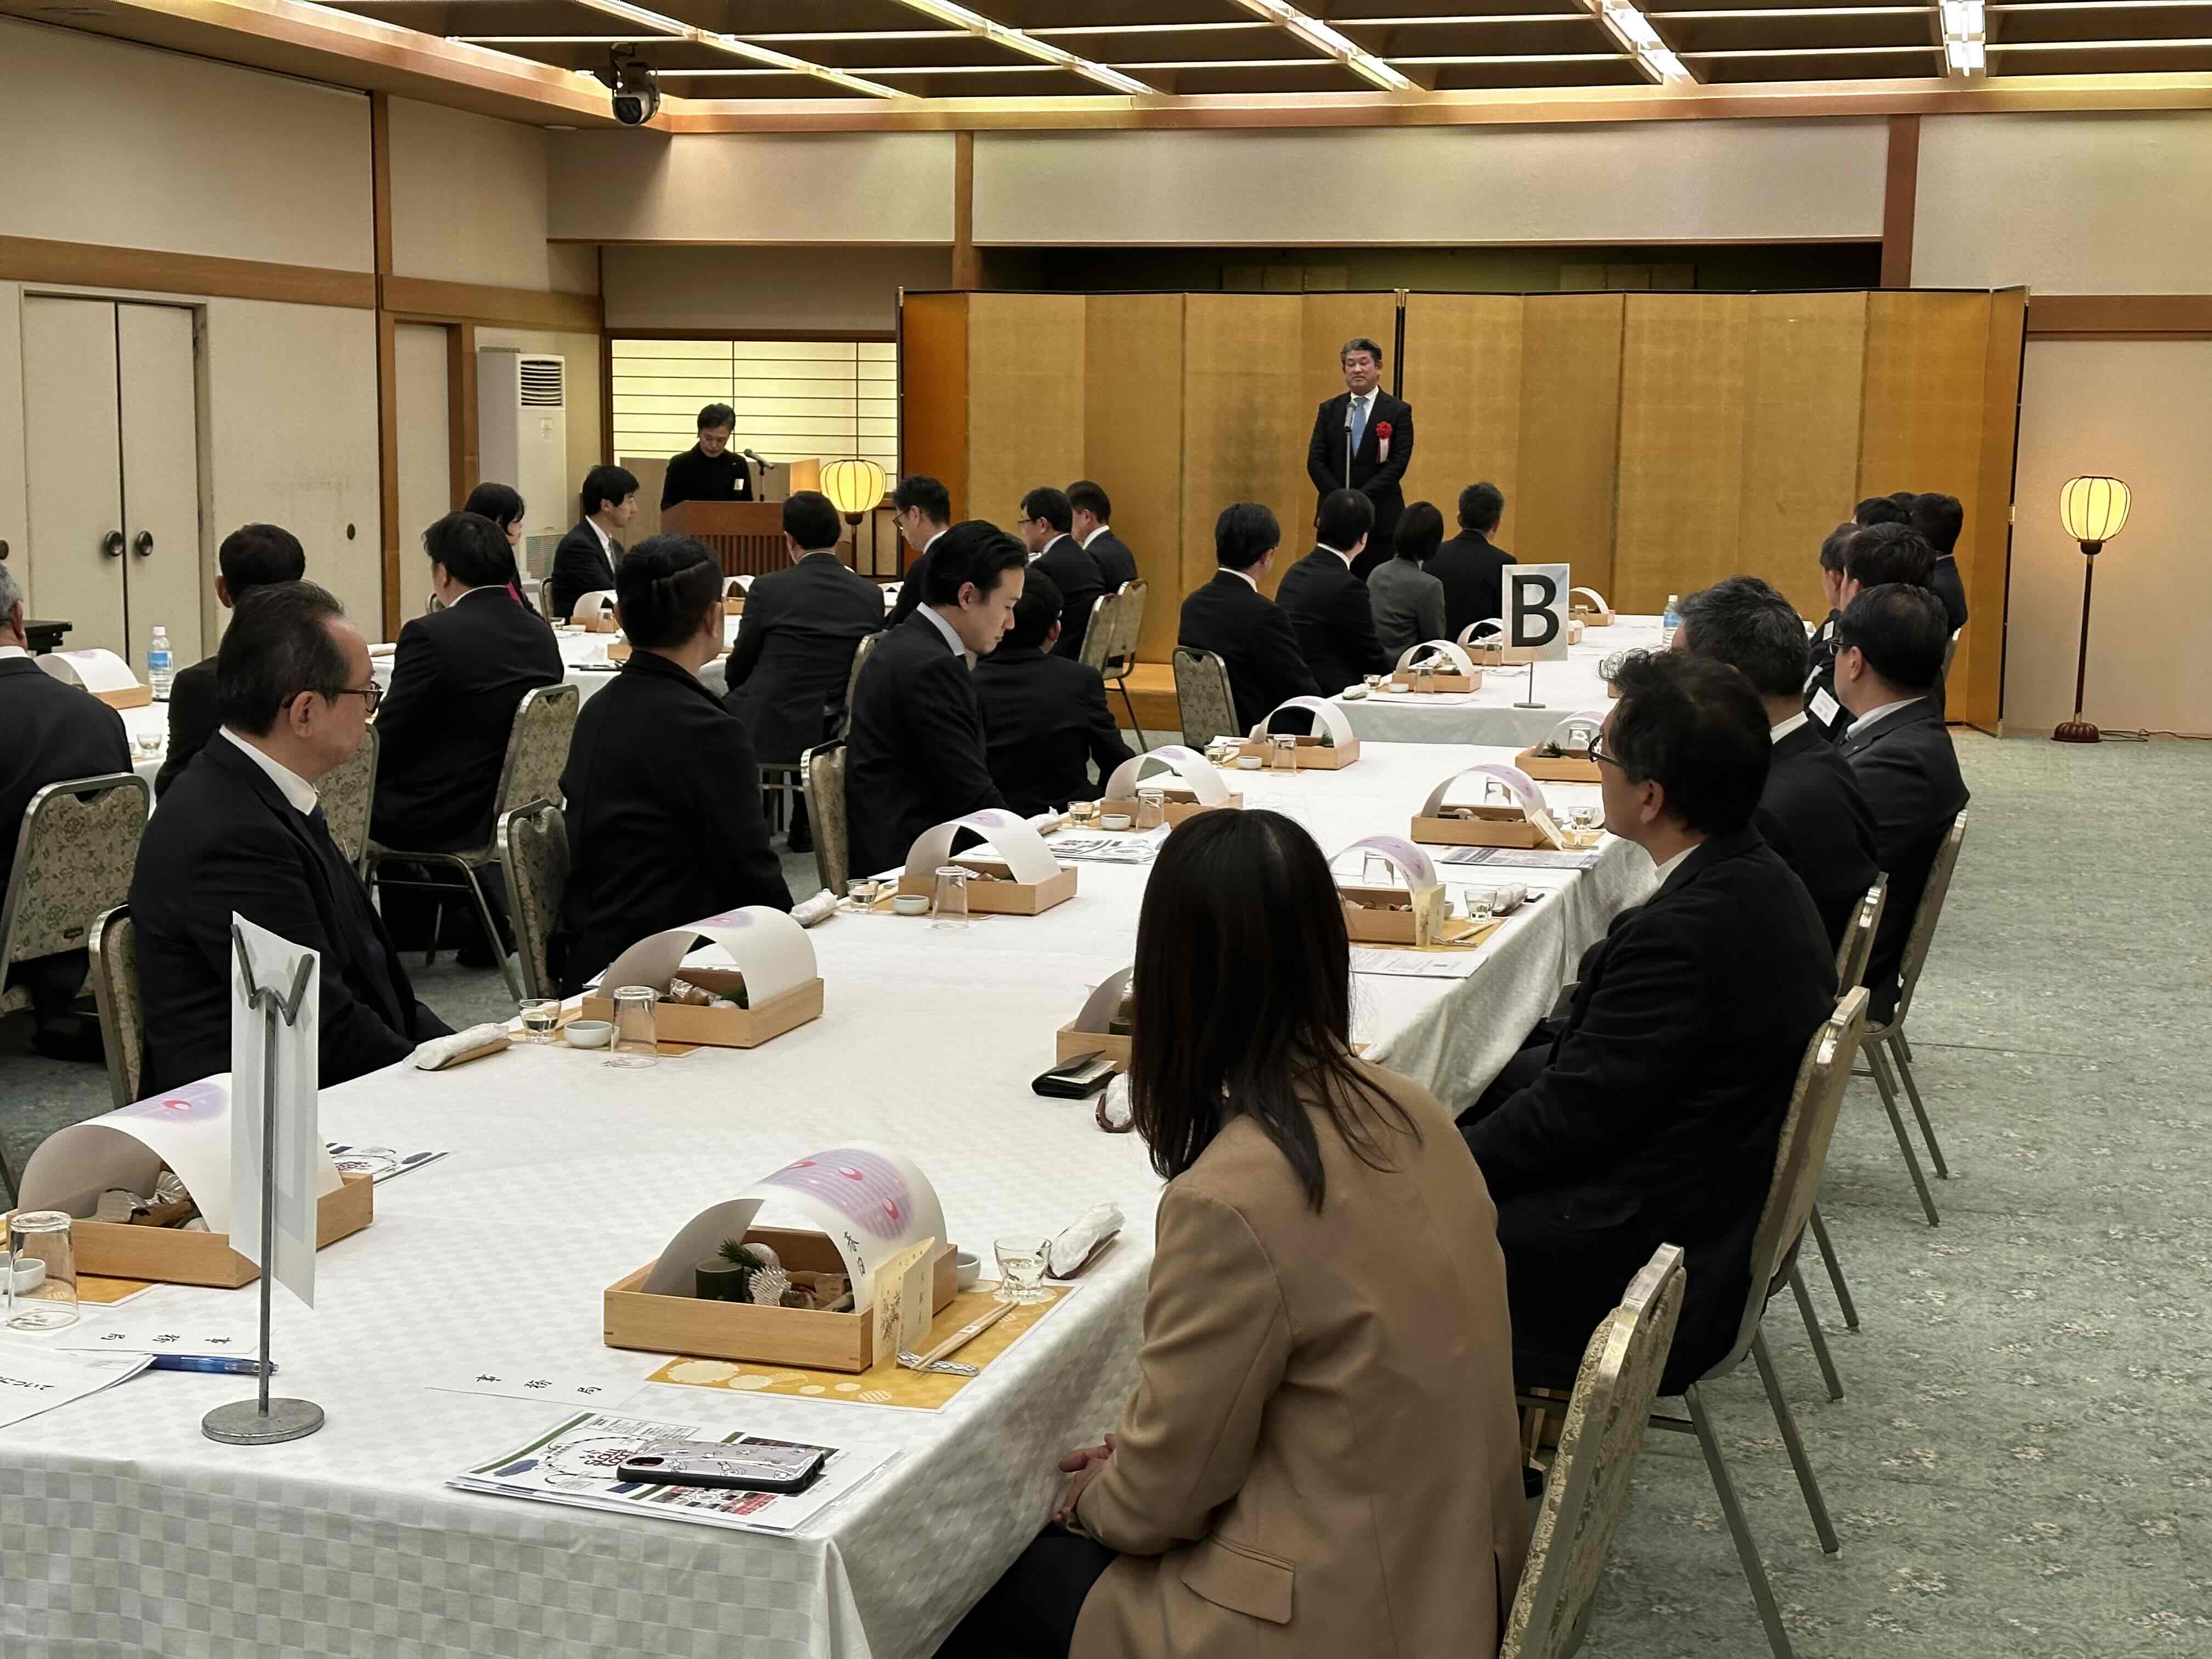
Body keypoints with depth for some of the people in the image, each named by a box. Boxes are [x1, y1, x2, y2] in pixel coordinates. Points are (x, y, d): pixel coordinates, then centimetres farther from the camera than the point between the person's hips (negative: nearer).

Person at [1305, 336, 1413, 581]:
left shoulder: (1399, 411, 2)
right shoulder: (1329, 410, 11)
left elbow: (1397, 464, -6)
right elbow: (1315, 461, 4)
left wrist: (1362, 497, -15)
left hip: (1381, 519, -2)